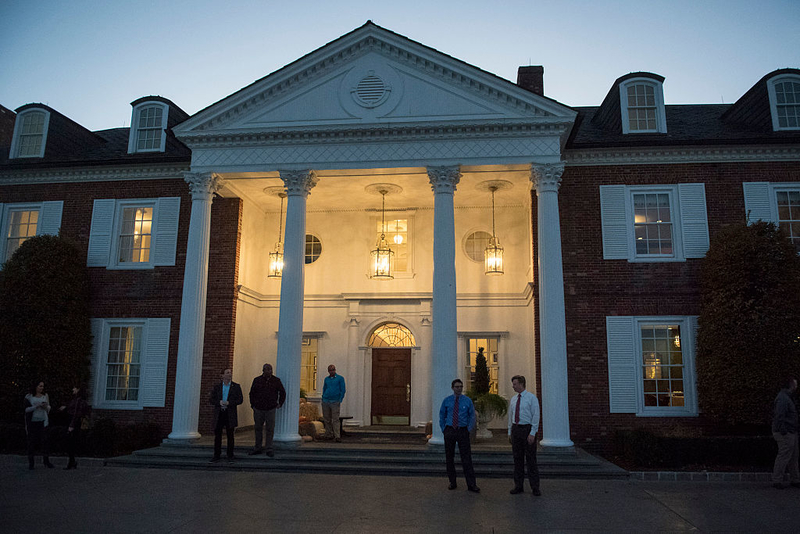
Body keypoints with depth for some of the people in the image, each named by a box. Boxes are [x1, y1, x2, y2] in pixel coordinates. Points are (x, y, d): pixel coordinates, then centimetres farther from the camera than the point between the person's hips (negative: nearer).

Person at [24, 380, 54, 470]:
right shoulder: (29, 396, -1)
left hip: (42, 421, 2)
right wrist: (36, 406, -19)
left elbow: (49, 408, 13)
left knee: (44, 440, -2)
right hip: (32, 421, -2)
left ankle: (46, 461, 1)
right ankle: (30, 463, 10)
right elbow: (26, 409, -4)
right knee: (31, 441, 1)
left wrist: (46, 407, -9)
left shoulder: (45, 396, 8)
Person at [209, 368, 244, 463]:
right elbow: (211, 399, 4)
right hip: (219, 413, 1)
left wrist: (229, 403, -15)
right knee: (217, 435, 3)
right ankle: (216, 455, 12)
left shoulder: (236, 386, 3)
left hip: (230, 414, -1)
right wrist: (219, 402, -14)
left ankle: (230, 456, 9)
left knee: (230, 435, 2)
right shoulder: (217, 386, 7)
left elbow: (240, 399, -3)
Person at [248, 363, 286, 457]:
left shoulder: (276, 380, 1)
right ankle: (258, 448, 20)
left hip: (270, 409, -1)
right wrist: (253, 405, 7)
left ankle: (269, 449, 6)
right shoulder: (257, 380, 3)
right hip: (258, 409, 1)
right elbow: (252, 393, 12)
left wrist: (280, 404, 5)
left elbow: (282, 392, 10)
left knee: (270, 429, -2)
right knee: (258, 429, 9)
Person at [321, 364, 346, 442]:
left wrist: (340, 401, -8)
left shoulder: (340, 378, 2)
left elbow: (343, 390, 0)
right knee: (326, 419, 7)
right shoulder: (326, 379, 14)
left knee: (335, 419, -9)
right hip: (325, 401, 5)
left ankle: (337, 436, -10)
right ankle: (329, 435, 16)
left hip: (335, 402, -5)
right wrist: (323, 399, 10)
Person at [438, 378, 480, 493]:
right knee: (449, 458, 7)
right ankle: (452, 482, 19)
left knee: (466, 458, -4)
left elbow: (472, 416, 7)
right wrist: (444, 429, 4)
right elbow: (441, 416, 11)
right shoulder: (446, 401, 3)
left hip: (463, 431, -1)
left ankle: (471, 485, 0)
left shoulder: (467, 401, 1)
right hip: (449, 431, 2)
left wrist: (469, 429, -2)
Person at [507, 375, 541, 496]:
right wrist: (510, 432, 12)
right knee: (517, 459, 8)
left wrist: (532, 433, -16)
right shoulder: (513, 399, 11)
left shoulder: (532, 398, -7)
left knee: (531, 459, -1)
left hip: (527, 429, -5)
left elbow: (536, 416, -10)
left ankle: (535, 487, 7)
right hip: (516, 429, 5)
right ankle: (518, 486, 15)